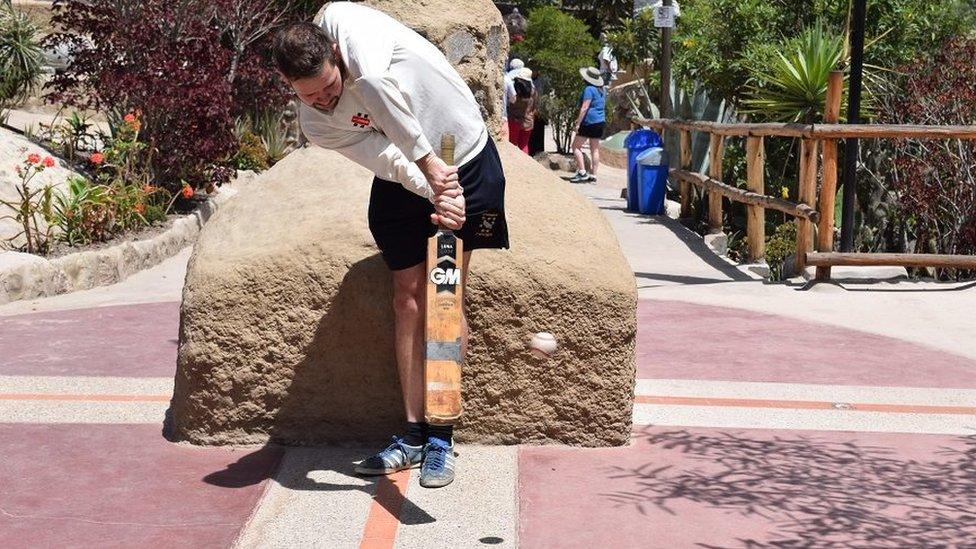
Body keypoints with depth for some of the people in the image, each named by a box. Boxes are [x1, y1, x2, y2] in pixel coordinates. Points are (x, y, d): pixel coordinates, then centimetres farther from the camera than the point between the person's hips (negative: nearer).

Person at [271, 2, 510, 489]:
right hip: (405, 179, 4)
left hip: (463, 160, -3)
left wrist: (430, 161, -42)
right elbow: (389, 161, -24)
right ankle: (414, 435, 9)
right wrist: (434, 192, -40)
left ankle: (441, 436, 1)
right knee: (408, 297, 1)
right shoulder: (315, 124, -15)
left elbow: (373, 83, -43)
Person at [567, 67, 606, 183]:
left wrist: (578, 123, -16)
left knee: (576, 146, 0)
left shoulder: (589, 89, -14)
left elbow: (584, 108, -18)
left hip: (590, 121, -9)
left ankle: (582, 172, -7)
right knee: (595, 149, 10)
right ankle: (593, 174, 10)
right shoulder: (602, 90, 13)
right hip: (600, 121, 9)